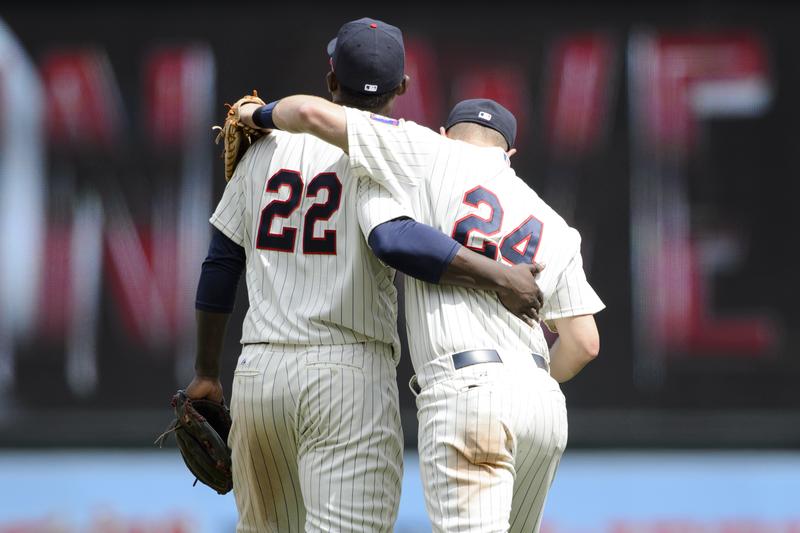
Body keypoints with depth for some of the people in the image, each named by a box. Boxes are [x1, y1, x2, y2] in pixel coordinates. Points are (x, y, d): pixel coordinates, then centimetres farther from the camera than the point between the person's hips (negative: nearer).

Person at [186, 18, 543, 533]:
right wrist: (498, 277, -22)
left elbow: (221, 263, 15)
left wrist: (207, 370, 23)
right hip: (350, 375, -6)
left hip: (257, 374, 6)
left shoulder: (268, 147, 12)